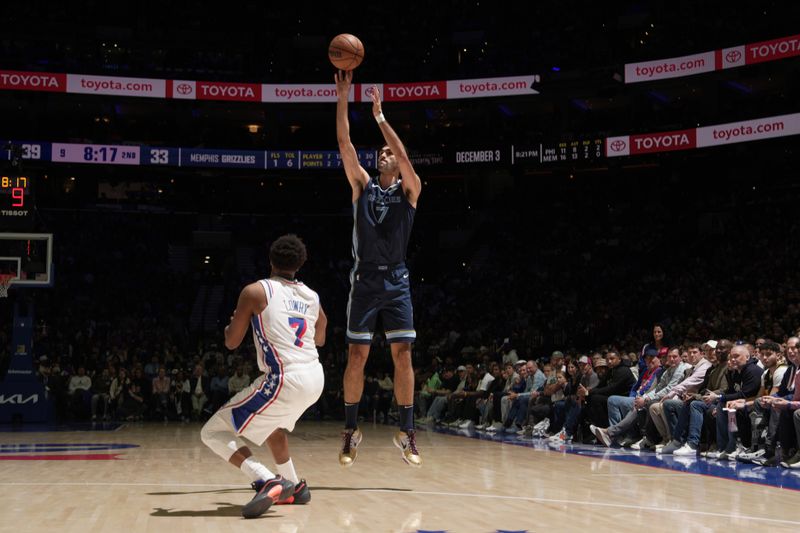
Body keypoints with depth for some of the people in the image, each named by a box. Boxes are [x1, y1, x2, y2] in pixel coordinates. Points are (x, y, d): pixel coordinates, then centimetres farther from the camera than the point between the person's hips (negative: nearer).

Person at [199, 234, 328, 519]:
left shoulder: (255, 291, -4)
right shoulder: (312, 296, 12)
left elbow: (231, 342, 2)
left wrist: (234, 321, 23)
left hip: (284, 381, -7)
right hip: (315, 379, 7)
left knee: (213, 433, 0)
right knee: (271, 424, 37)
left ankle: (267, 482, -18)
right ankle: (294, 486, 41)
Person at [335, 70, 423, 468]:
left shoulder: (409, 190, 5)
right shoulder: (362, 185, 8)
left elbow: (404, 155, -13)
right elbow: (345, 145, -2)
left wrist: (379, 116, -12)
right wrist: (342, 98, -9)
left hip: (396, 281, 0)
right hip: (365, 280, 1)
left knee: (402, 355, -2)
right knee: (357, 356, 1)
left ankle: (406, 432, 4)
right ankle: (351, 430, 10)